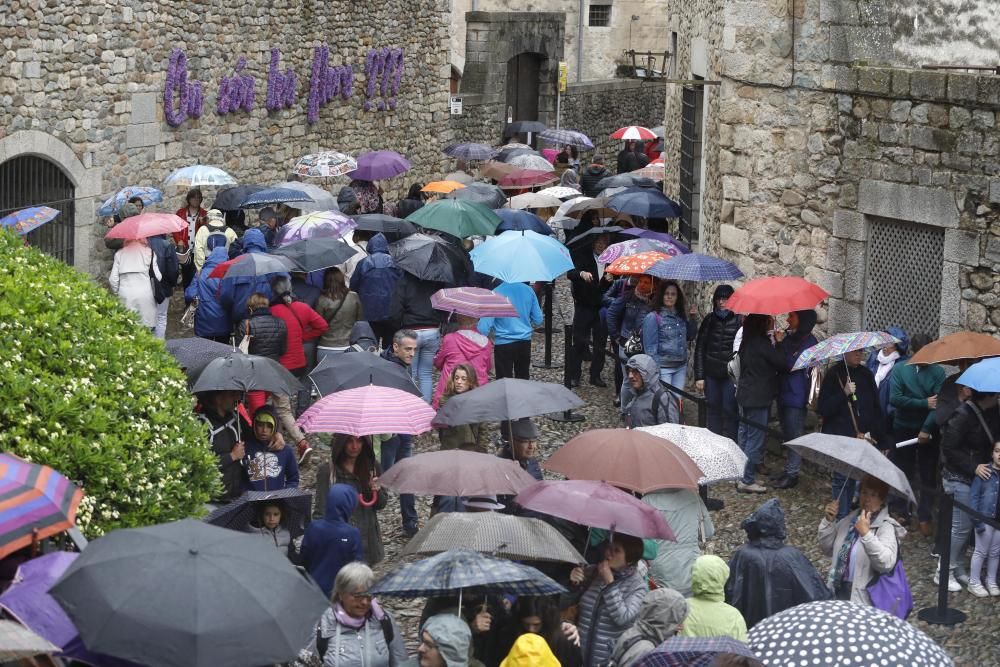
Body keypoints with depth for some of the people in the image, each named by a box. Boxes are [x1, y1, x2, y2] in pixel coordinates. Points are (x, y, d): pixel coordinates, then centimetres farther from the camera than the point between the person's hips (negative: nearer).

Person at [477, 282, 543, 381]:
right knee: (523, 380, 17)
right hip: (525, 342, 4)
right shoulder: (528, 290, -5)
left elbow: (484, 326, -20)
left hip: (503, 343, -4)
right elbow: (538, 320, 5)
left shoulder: (495, 293, -16)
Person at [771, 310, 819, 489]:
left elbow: (791, 364, -21)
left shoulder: (809, 342, -13)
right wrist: (779, 342, -4)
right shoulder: (790, 336, 9)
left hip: (796, 396, -8)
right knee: (787, 434, 15)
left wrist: (780, 343, -16)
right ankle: (788, 470, 24)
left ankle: (792, 474, 3)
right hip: (784, 393, 8)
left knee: (794, 435, -2)